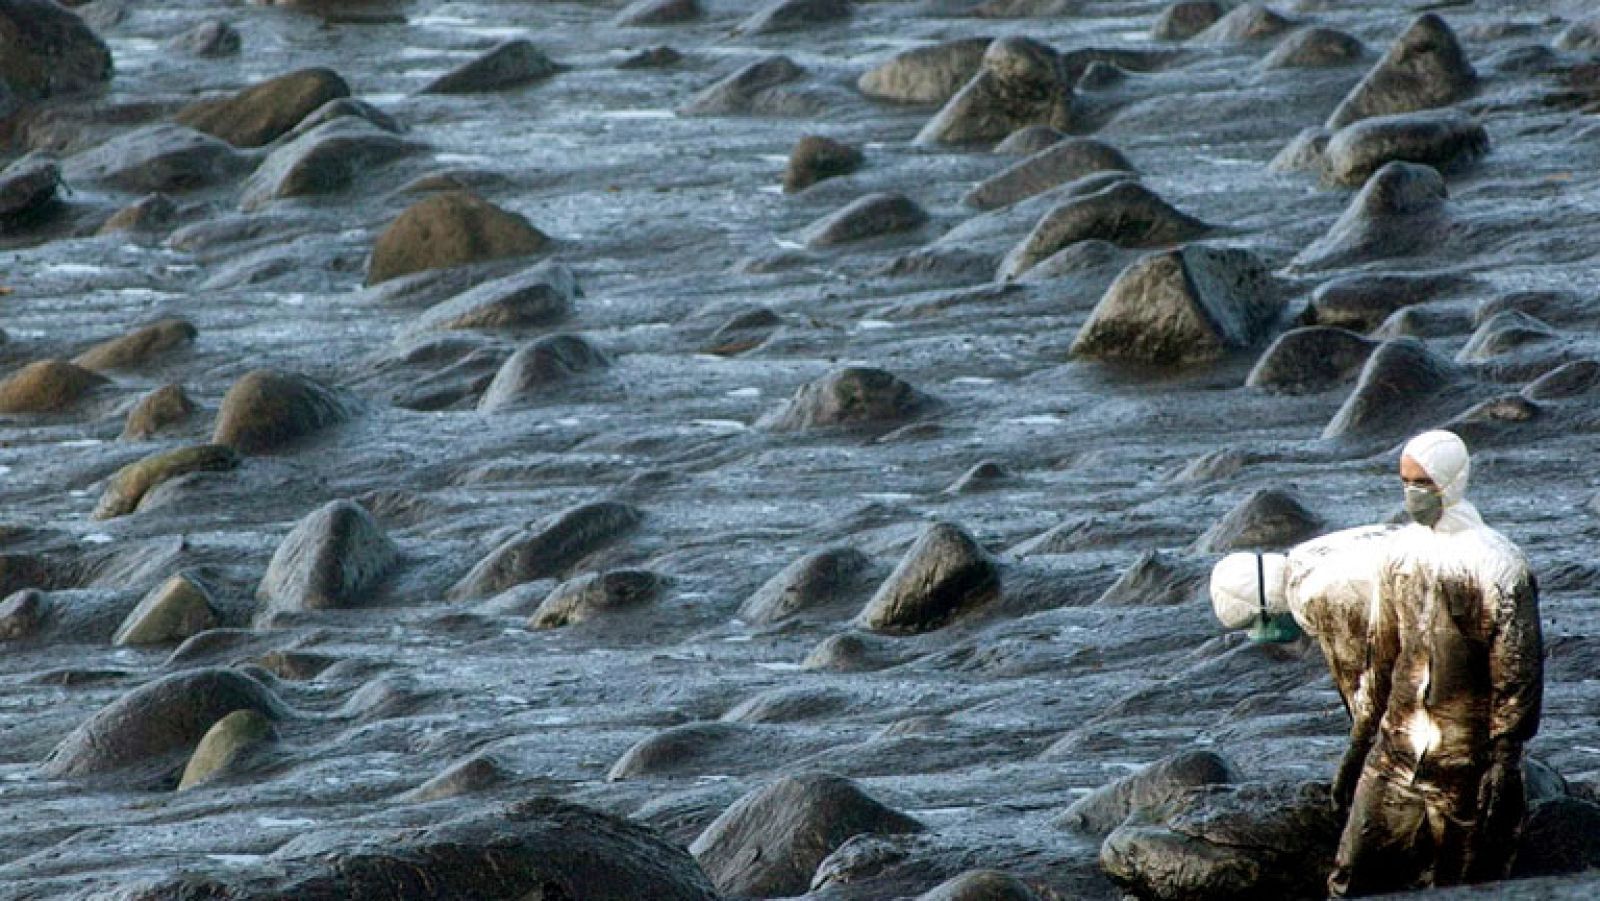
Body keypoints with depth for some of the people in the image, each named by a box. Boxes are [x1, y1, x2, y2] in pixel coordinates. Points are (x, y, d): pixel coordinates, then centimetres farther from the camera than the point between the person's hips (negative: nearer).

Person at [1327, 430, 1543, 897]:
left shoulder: (1497, 563, -13)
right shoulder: (1403, 549, 7)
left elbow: (1518, 670, -13)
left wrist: (1504, 758, -15)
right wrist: (1367, 717, 20)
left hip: (1468, 753, -6)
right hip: (1398, 747, 6)